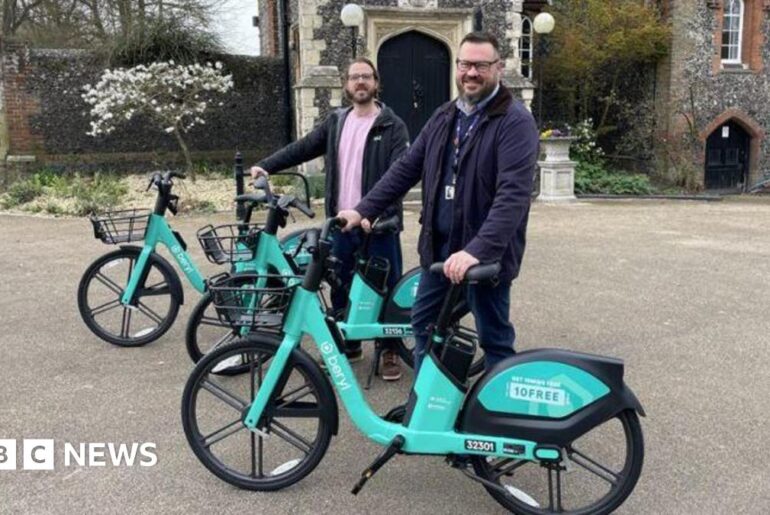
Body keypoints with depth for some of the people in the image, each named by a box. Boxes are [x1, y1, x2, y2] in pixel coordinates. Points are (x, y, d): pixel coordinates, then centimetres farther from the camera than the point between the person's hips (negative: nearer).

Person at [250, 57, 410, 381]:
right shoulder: (336, 121, 11)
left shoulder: (392, 126, -5)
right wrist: (266, 166, -1)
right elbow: (302, 148, 11)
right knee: (341, 287, 13)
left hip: (378, 222, -5)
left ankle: (390, 350, 18)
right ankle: (347, 345, 28)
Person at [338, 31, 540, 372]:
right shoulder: (444, 117, 11)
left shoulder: (516, 122, -13)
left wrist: (478, 249, -35)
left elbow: (513, 195, -24)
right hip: (439, 247, 7)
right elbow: (406, 168, 12)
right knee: (424, 324, 18)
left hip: (487, 254, -7)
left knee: (494, 339, 7)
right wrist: (364, 209, 3)